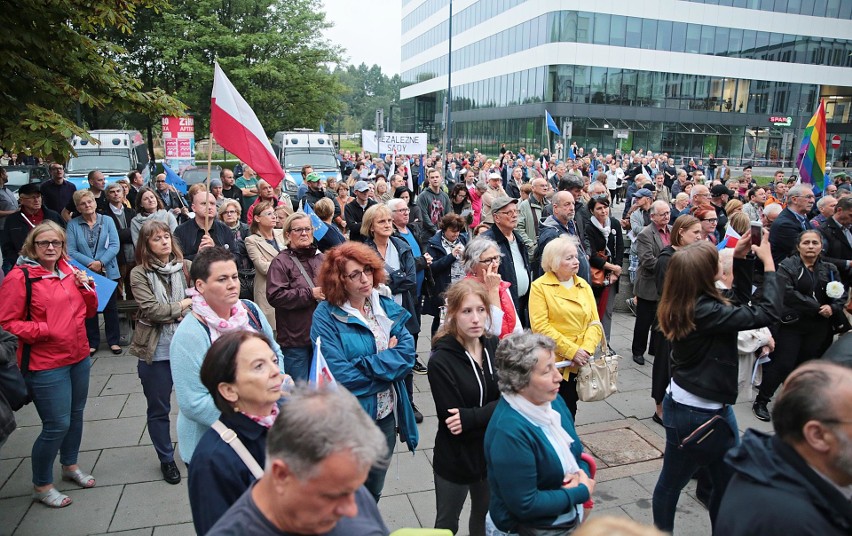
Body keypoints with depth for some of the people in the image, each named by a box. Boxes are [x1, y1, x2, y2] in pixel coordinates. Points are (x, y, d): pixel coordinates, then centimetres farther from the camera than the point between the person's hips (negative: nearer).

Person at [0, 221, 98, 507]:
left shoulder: (69, 271, 6)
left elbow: (88, 311, 13)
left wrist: (85, 287, -4)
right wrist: (43, 329, -23)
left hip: (78, 357, 7)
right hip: (45, 364, -6)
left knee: (75, 415, 19)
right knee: (57, 425, -2)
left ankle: (70, 465, 42)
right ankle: (41, 486, 20)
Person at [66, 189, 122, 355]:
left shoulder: (107, 220, 1)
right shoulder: (73, 224, 0)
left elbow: (115, 245, -6)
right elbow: (71, 250, -7)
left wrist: (101, 262, -18)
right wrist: (90, 264, -18)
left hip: (108, 272, 0)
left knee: (110, 307, 7)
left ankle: (113, 340, 18)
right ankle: (92, 342, 20)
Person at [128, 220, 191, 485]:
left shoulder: (186, 266, -1)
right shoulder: (139, 273, -5)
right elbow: (152, 310, -15)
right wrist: (186, 303, -9)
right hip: (156, 351, -1)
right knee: (159, 409, 13)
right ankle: (166, 459, 32)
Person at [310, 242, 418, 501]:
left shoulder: (387, 307, 1)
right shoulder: (326, 316, -15)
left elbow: (407, 353, -9)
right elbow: (339, 374, -23)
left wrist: (366, 365, -22)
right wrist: (388, 362, -13)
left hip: (387, 414, 5)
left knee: (374, 490, 23)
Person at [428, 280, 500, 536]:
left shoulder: (494, 346, -6)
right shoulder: (441, 361, -20)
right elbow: (452, 422, -21)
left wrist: (470, 418, -22)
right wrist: (491, 413, -19)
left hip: (493, 453, 4)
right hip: (456, 458, -4)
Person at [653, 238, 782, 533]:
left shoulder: (686, 305, 1)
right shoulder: (704, 311, -26)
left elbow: (740, 301, 16)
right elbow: (768, 312, -25)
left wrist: (741, 258, 9)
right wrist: (768, 262, -13)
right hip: (696, 414, -9)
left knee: (728, 483, 22)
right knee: (671, 484, 11)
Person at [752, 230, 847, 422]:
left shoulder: (829, 269, 11)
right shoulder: (788, 266, -5)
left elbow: (841, 296, 7)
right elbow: (788, 293, -18)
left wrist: (833, 308, -15)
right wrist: (817, 308, -18)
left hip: (818, 329, 5)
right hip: (791, 324, -5)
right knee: (782, 364, -6)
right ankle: (761, 401, 7)